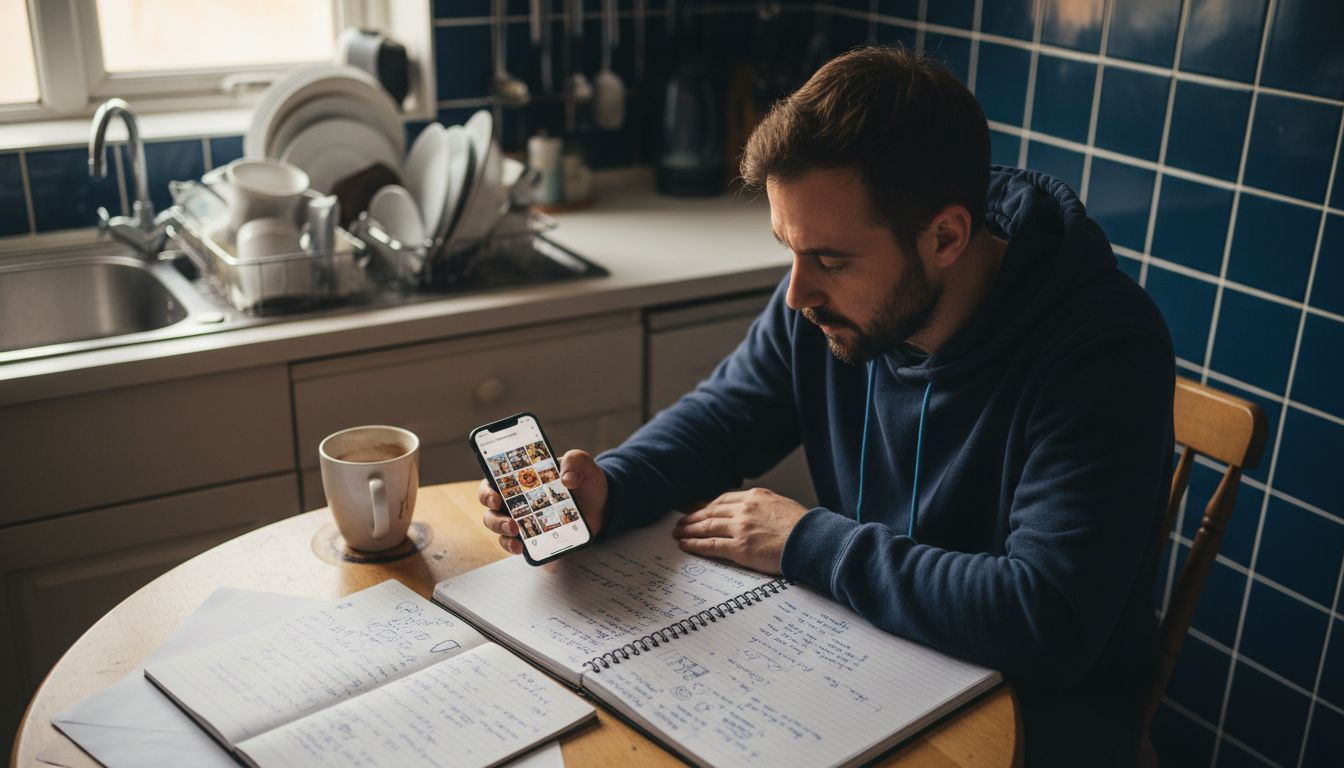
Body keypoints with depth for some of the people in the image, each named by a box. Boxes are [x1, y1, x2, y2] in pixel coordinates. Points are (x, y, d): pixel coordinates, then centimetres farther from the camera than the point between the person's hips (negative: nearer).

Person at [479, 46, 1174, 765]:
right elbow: (720, 417, 6)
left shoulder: (1101, 347, -27)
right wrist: (606, 489, -16)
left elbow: (1050, 623, -34)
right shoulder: (826, 297, -9)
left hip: (1038, 706, -4)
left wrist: (808, 542, -25)